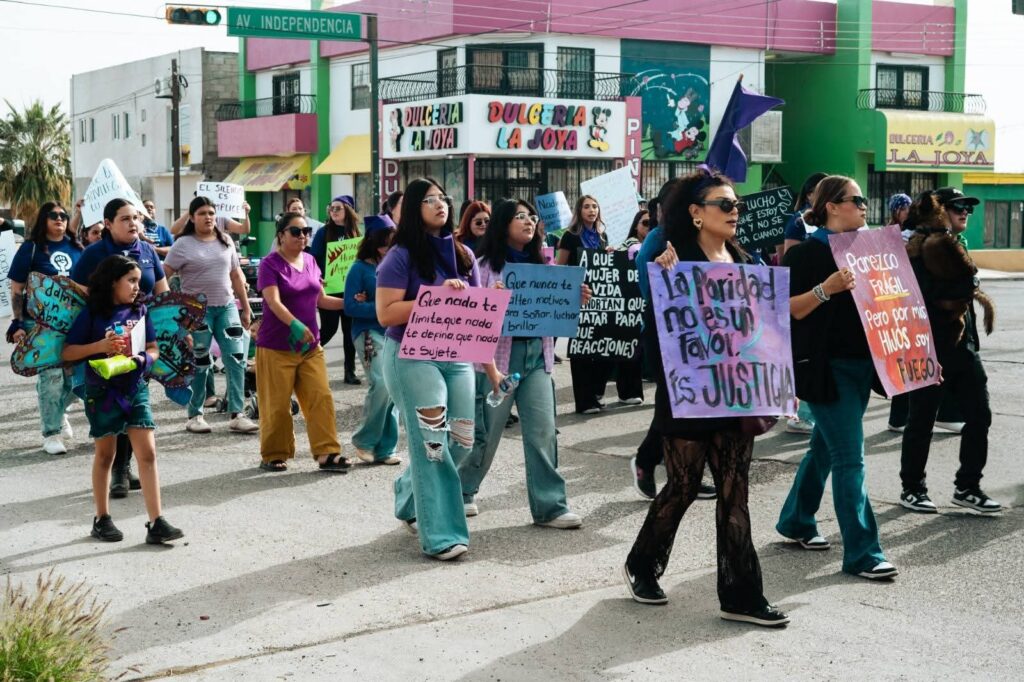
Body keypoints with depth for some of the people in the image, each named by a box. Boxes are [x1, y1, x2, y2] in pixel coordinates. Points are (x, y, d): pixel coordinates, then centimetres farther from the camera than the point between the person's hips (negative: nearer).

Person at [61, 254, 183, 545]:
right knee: (105, 455, 9)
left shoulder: (139, 310, 4)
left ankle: (156, 524, -5)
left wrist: (142, 359, -13)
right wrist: (100, 346, -20)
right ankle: (102, 519, 23)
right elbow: (67, 353, -7)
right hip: (102, 390, -3)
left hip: (135, 388, 3)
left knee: (147, 453, -5)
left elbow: (153, 349, 9)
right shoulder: (92, 314, -6)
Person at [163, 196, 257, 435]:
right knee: (199, 365, 1)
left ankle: (237, 415, -2)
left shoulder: (225, 241, 10)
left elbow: (236, 275, 14)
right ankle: (195, 415, 14)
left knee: (236, 359, -4)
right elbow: (163, 276, -5)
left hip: (227, 307, 4)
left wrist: (246, 308, 13)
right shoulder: (183, 244, -3)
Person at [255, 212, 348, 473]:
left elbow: (321, 299, 16)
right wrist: (295, 324, -36)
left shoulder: (310, 261, 10)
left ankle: (327, 453, -1)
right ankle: (273, 456, 14)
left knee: (321, 398, -3)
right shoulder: (270, 264, -9)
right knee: (277, 405, 0)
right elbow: (274, 302, -22)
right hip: (277, 347, -5)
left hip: (310, 346, 6)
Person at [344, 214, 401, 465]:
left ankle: (385, 447, 12)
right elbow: (351, 306, -7)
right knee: (382, 383, -19)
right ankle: (364, 440, -2)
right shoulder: (360, 268, -2)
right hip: (370, 332, -5)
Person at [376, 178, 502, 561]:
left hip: (457, 358, 6)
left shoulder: (463, 255, 11)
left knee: (460, 442, 7)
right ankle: (440, 535, -4)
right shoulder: (401, 256, -6)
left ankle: (411, 498, 34)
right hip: (412, 357, -6)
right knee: (431, 444, -9)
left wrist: (490, 365, 11)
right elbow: (386, 314, -13)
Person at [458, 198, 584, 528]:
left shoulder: (541, 264, 13)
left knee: (543, 431, -2)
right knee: (486, 430, 6)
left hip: (537, 354, 4)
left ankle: (550, 506, 2)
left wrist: (576, 300, -2)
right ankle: (462, 492, 28)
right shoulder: (486, 264, -3)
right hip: (498, 354, -4)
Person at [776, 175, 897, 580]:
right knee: (850, 459, -9)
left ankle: (795, 522, 34)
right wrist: (826, 288, -26)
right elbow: (787, 309, -14)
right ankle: (862, 553, -6)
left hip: (861, 364, 8)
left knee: (825, 448, 17)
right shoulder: (806, 252, -9)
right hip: (826, 365, -8)